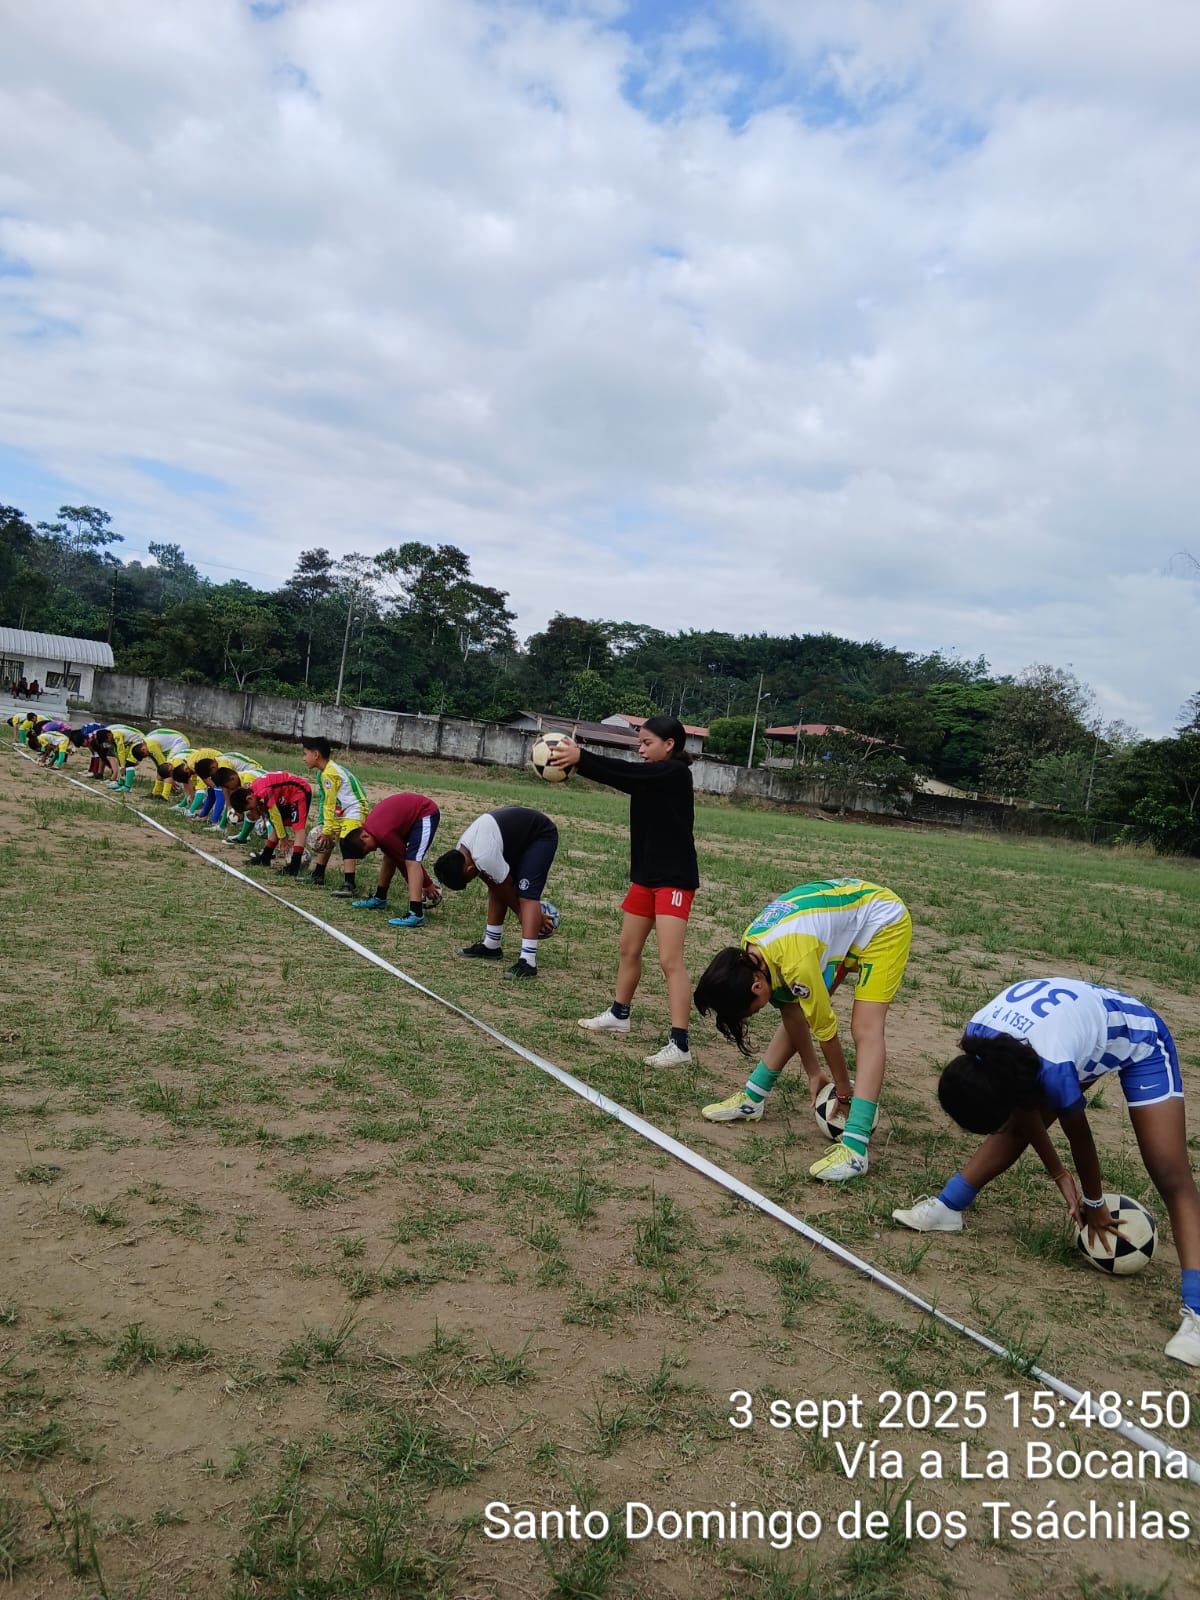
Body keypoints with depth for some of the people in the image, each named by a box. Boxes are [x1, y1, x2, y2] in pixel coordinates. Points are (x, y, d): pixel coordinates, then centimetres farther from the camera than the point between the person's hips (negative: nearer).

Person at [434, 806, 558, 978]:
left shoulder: (484, 858, -33)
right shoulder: (459, 852, -5)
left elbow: (507, 888, -18)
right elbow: (498, 887, -1)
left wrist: (531, 916, -4)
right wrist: (524, 915, -2)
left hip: (541, 836, -9)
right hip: (519, 836, 9)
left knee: (527, 894, -20)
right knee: (495, 887, 7)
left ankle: (528, 961, -25)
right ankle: (491, 945, 20)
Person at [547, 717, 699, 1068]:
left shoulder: (676, 773, -14)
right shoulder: (647, 778, 9)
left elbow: (627, 771, -24)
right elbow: (615, 776, -1)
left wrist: (581, 756, -29)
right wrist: (574, 761, -15)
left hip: (674, 878, -9)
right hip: (645, 875, 9)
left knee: (670, 960, -14)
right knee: (629, 949, 19)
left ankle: (680, 1045, -13)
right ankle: (619, 1015, 38)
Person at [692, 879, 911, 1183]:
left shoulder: (794, 963, -36)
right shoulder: (748, 953, -12)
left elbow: (825, 1027, -21)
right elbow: (791, 1013, 0)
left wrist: (843, 1086, -6)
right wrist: (814, 1073, 4)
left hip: (883, 920, -8)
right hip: (843, 916, 8)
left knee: (866, 1028, -20)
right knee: (792, 1009, 6)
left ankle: (855, 1148, -24)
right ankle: (752, 1099, 20)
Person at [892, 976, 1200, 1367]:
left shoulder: (1054, 1068, -42)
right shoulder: (978, 1043, -24)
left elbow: (1080, 1138, -22)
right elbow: (1023, 1108, -6)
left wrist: (1094, 1203, -3)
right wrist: (1060, 1176, 0)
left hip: (1140, 1040, -6)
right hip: (1085, 1021, 6)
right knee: (1015, 1126, 7)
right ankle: (946, 1209, 19)